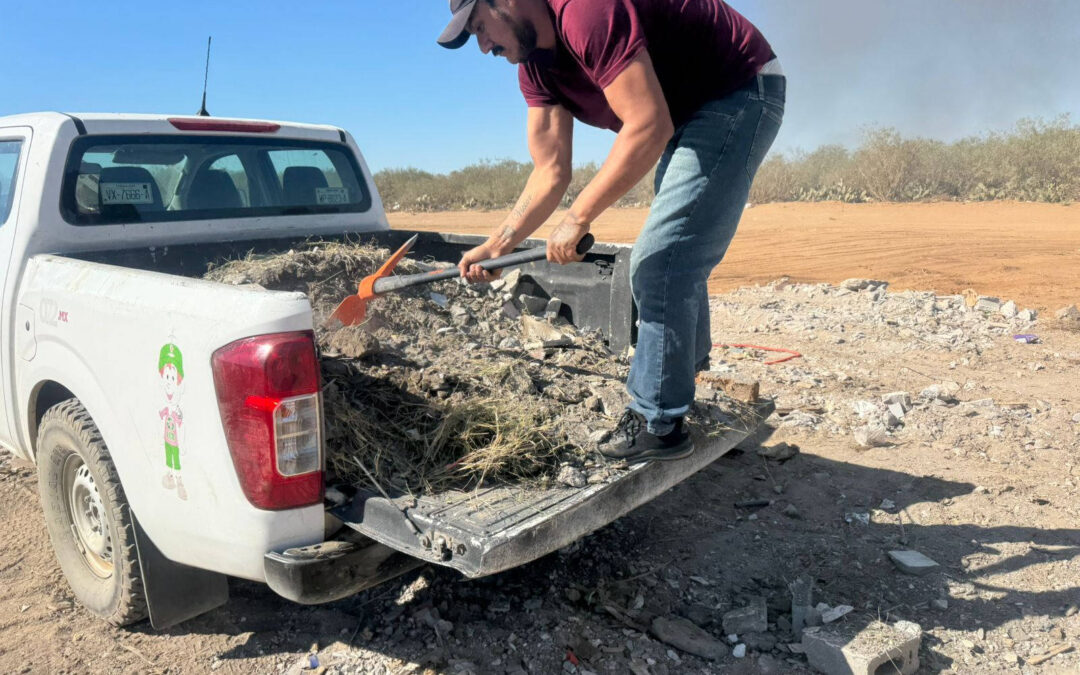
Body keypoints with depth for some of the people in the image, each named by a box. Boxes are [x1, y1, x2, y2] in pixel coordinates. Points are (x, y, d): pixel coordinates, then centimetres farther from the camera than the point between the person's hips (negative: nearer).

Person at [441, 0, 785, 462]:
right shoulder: (534, 64, 3)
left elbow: (649, 127, -33)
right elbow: (550, 173, 0)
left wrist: (578, 218, -29)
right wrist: (498, 244, -10)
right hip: (690, 112, 11)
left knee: (659, 264, -15)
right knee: (675, 261, 20)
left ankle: (657, 424, -3)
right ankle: (682, 381, 40)